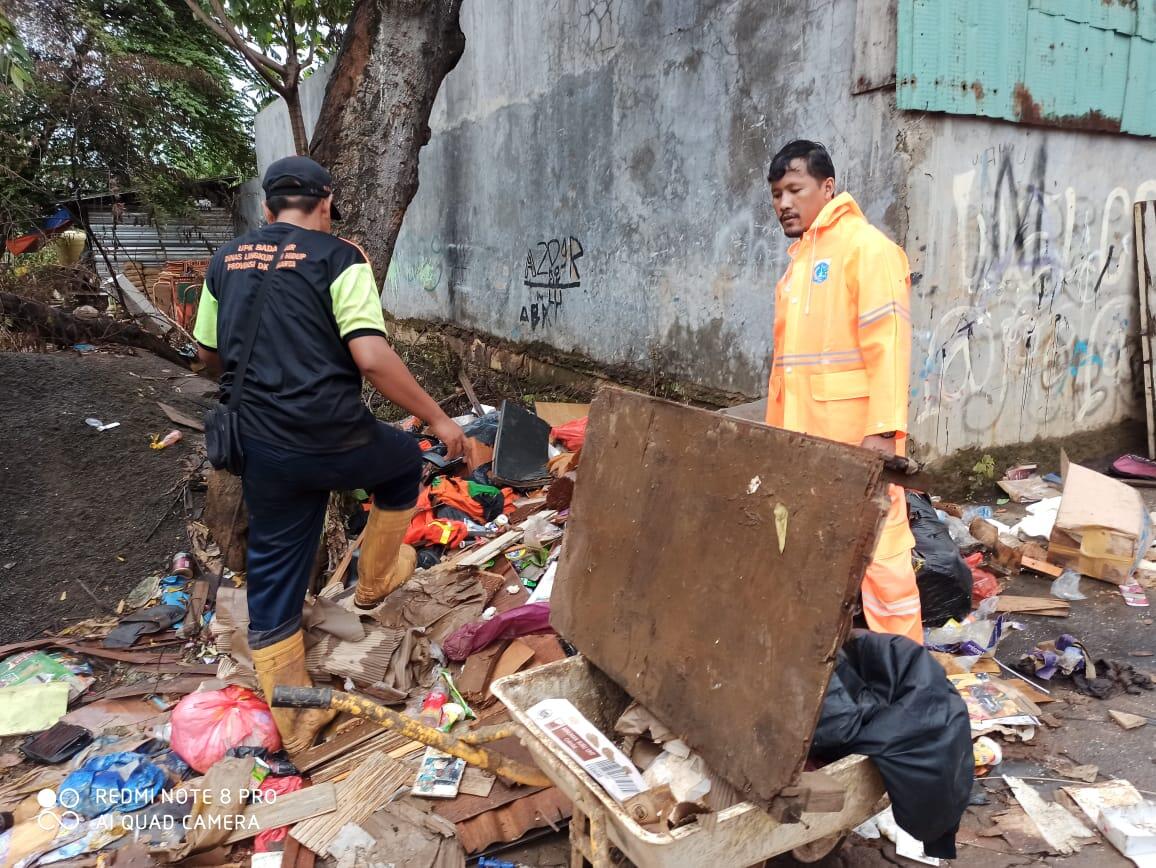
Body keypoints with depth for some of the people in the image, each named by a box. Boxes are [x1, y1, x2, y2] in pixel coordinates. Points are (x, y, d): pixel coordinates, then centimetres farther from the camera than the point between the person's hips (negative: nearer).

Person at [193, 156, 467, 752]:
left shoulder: (226, 261, 10)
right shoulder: (339, 259, -7)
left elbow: (209, 354, 21)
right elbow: (372, 358, -19)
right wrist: (437, 418, -9)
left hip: (261, 450, 5)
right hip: (334, 440, -5)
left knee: (273, 582, 14)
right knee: (404, 462, 28)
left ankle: (294, 726, 25)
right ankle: (374, 581, 42)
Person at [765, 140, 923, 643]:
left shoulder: (866, 246, -4)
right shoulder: (799, 260, 20)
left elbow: (888, 344, -13)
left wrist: (883, 429, -21)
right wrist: (775, 430, 17)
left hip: (856, 433, -8)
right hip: (802, 437, 8)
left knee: (878, 547, -3)